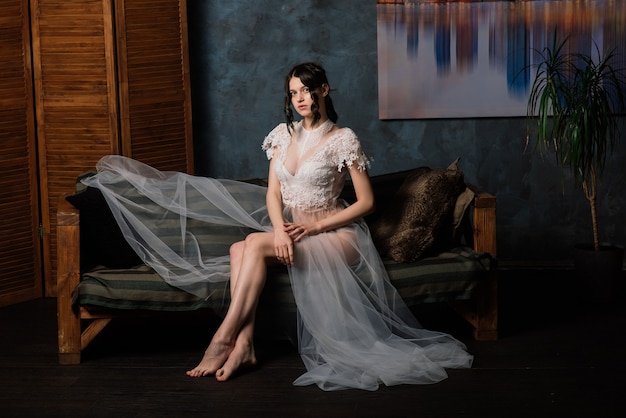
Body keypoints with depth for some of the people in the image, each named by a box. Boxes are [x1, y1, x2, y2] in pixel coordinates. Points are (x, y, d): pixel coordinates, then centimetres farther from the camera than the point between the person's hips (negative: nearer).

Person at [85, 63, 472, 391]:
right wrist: (280, 230, -15)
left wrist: (314, 227, -13)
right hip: (289, 230, 5)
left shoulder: (343, 139, -4)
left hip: (333, 233, -5)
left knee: (254, 245, -30)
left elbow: (366, 202, -5)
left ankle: (223, 339, -29)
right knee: (241, 248, -27)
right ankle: (244, 344, -32)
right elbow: (273, 193, 6)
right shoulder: (283, 134, 12)